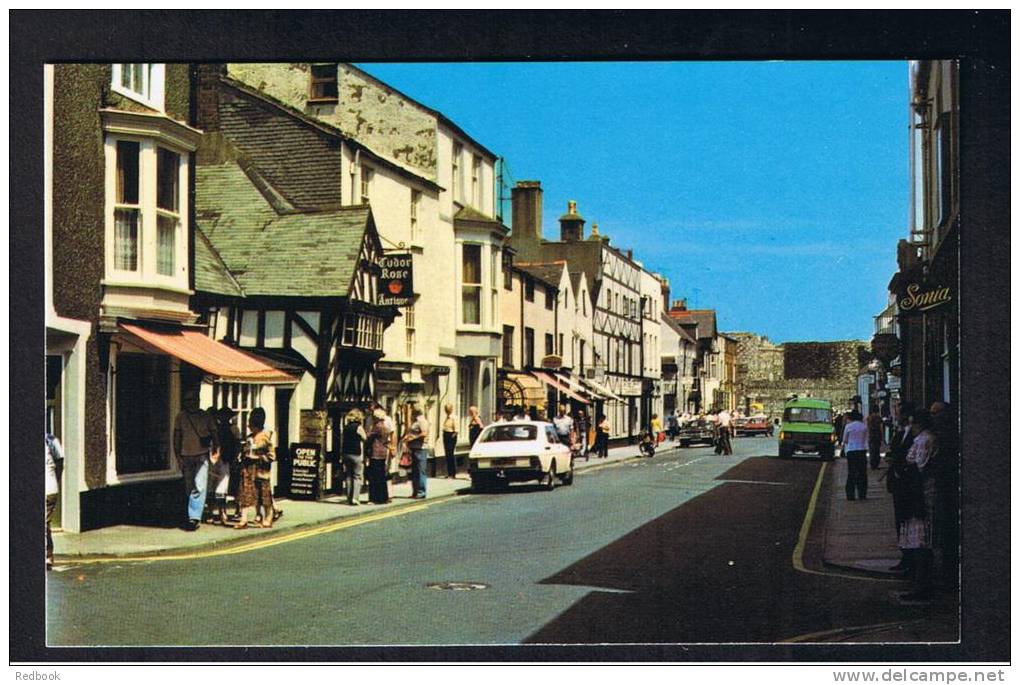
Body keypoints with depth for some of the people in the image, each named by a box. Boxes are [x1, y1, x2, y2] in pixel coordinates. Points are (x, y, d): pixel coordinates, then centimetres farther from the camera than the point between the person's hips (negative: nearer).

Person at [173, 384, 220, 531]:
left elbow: (214, 434, 11)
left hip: (202, 456, -2)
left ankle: (194, 517, -16)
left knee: (199, 487, -12)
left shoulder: (205, 416, 5)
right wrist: (178, 457, 2)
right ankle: (194, 516, 17)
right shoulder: (181, 417, 7)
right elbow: (176, 439, 8)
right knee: (189, 488, 7)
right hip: (186, 456, 2)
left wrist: (215, 450, 1)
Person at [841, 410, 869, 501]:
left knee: (851, 473, 3)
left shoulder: (848, 426, -4)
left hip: (850, 451, -1)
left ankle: (850, 495, 0)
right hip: (862, 450, 2)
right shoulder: (864, 427, 2)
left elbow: (845, 440, 1)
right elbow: (866, 439, 9)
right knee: (862, 473, 7)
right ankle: (862, 494, 6)